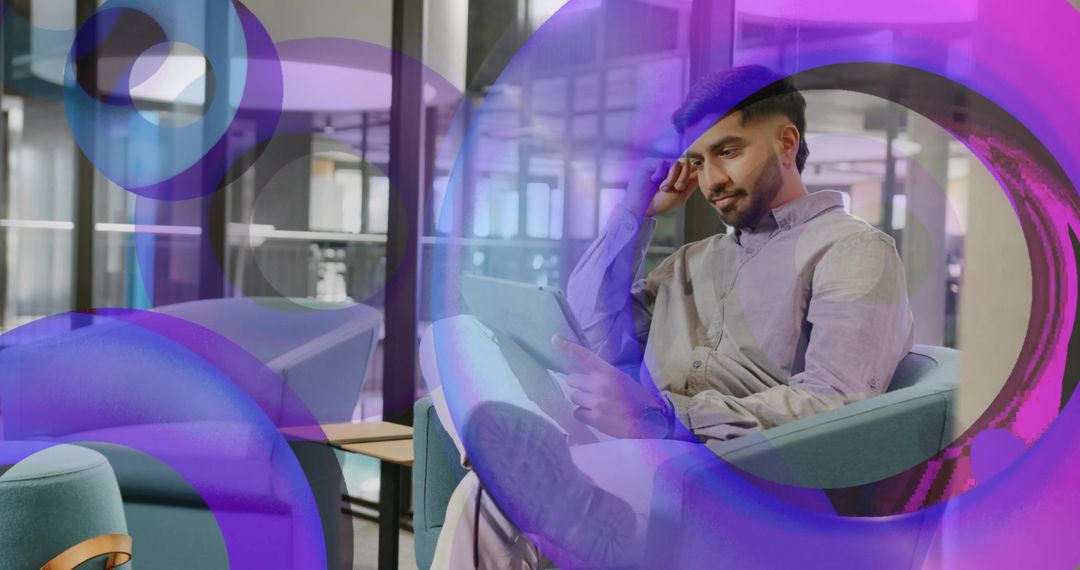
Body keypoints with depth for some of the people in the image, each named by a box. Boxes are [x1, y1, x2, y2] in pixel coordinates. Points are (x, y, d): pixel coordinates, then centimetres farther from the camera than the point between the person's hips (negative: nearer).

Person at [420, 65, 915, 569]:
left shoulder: (853, 248, 5)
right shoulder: (693, 260, 28)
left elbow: (835, 404, -11)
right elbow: (594, 343, 16)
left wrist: (662, 419, -21)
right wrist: (635, 212, 17)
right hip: (635, 454, 8)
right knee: (456, 337, -12)